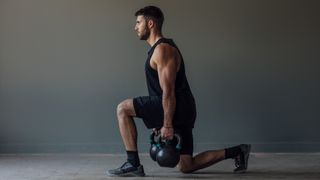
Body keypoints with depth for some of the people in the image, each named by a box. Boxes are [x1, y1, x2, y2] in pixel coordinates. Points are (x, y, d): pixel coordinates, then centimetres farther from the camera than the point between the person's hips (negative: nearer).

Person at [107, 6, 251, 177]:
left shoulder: (162, 49, -14)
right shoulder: (158, 48, 19)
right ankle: (236, 152, 16)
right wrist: (161, 121, 24)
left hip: (177, 108, -10)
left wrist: (167, 125, -22)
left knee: (123, 109, -10)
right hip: (179, 110, 10)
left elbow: (168, 91, -21)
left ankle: (133, 164, -8)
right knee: (186, 166, 12)